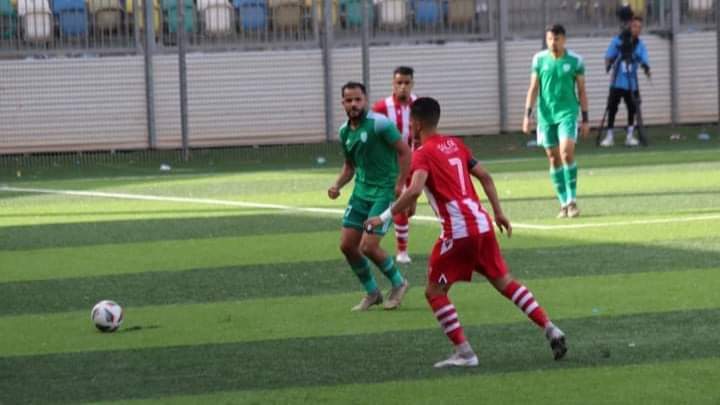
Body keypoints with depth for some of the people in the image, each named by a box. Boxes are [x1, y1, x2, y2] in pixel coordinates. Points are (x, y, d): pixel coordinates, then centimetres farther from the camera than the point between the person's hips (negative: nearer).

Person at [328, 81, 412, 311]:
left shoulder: (379, 124, -15)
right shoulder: (345, 132, 8)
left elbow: (404, 152, -12)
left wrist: (400, 185, -18)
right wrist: (337, 185, 3)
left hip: (384, 191, -7)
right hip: (361, 191, 7)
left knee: (368, 247, -14)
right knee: (347, 245, 2)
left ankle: (398, 283, 12)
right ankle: (372, 292, 21)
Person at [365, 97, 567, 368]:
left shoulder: (423, 154, -7)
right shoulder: (455, 145, 16)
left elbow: (414, 190, -23)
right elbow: (485, 177, 17)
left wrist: (384, 217, -19)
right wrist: (499, 213, 22)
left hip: (459, 231, -7)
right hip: (482, 223, 7)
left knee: (434, 292, 5)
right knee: (504, 282, 18)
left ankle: (464, 352, -2)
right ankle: (550, 329, 10)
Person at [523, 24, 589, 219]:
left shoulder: (575, 61, -1)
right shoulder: (539, 59, 4)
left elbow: (582, 91, 5)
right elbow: (533, 88, 8)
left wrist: (585, 119, 4)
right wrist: (527, 115, 0)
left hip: (567, 113, -3)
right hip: (546, 115, 3)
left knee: (567, 152, -19)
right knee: (553, 158, 3)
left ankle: (572, 200, -11)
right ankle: (564, 203, 10)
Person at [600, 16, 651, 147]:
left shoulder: (640, 45, 1)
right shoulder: (617, 41, -1)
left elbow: (644, 61, -10)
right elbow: (609, 56, 0)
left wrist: (646, 68, -32)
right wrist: (608, 64, -22)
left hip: (632, 84, 1)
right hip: (617, 82, -1)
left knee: (632, 109, 1)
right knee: (612, 108, -1)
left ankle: (630, 135, 12)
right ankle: (609, 135, 7)